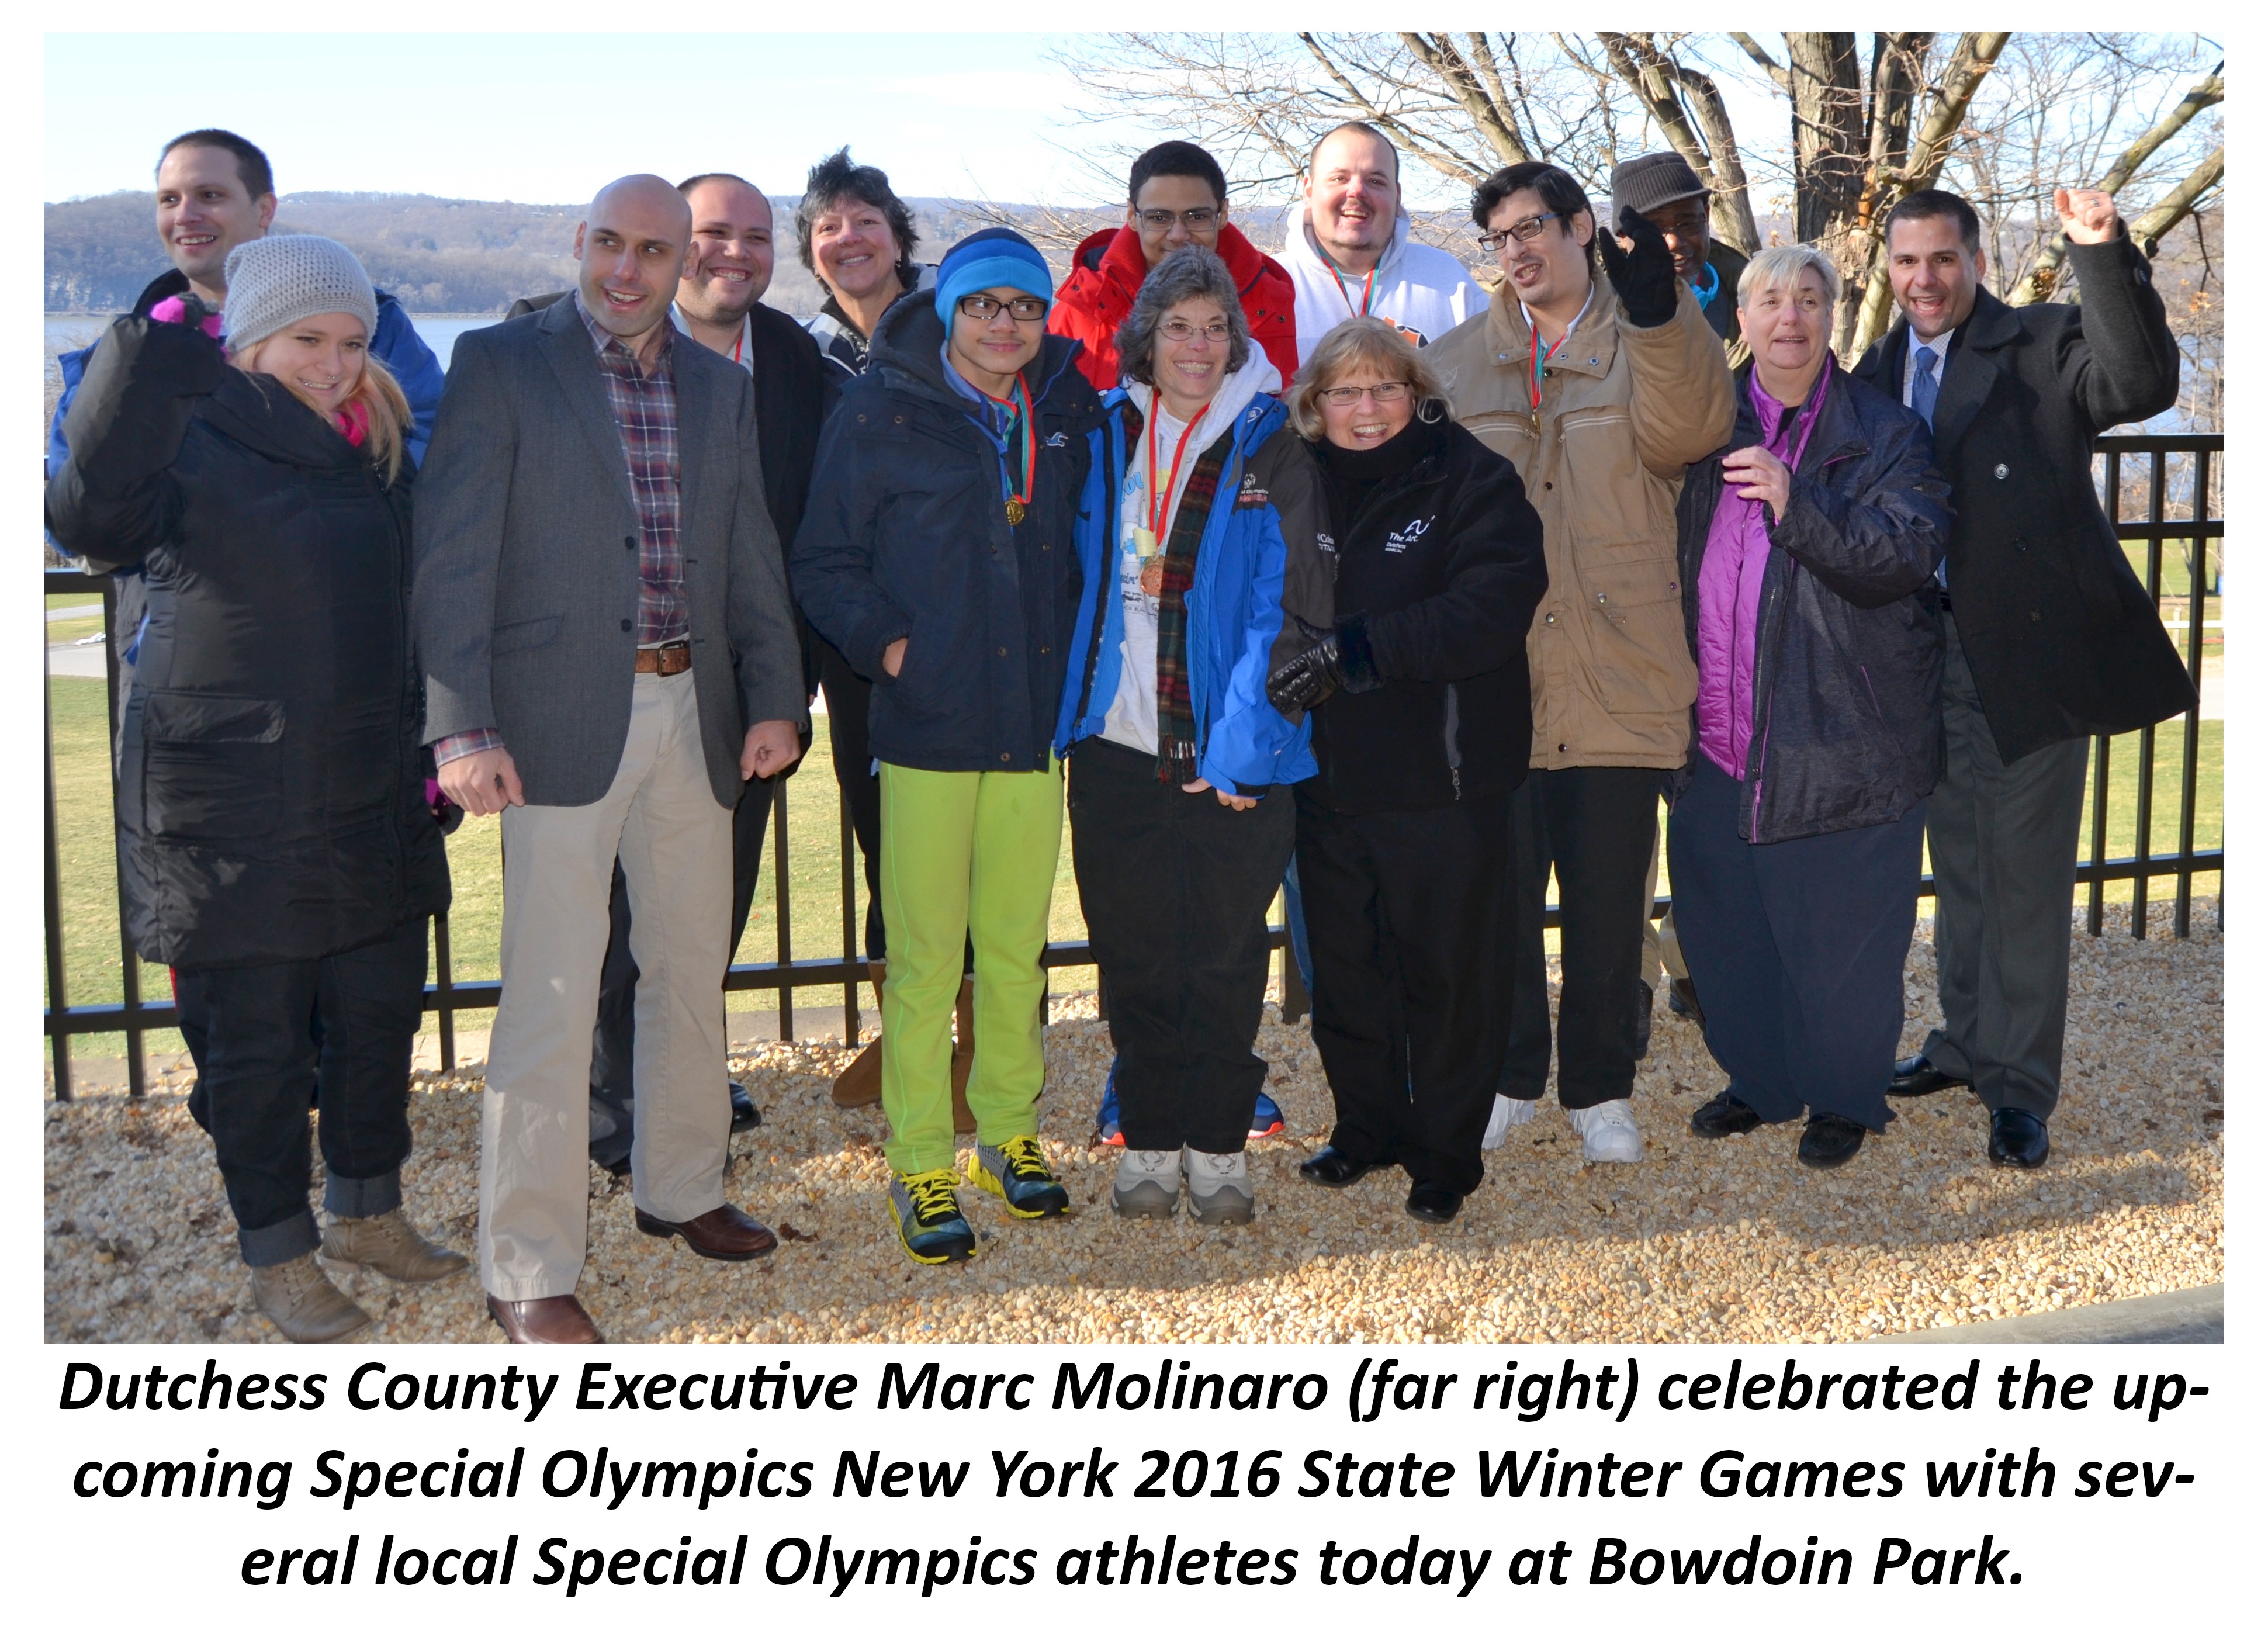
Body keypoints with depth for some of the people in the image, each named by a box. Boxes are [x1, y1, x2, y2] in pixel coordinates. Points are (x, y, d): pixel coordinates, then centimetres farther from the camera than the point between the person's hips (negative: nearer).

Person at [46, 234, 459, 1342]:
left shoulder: (376, 449, 10)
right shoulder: (196, 440, -11)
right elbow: (95, 522, -32)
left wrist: (427, 748, 20)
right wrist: (130, 397, -47)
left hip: (372, 795, 6)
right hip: (232, 807, -6)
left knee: (379, 1011, 15)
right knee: (255, 1035, 4)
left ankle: (369, 1209, 34)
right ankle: (278, 1256, 19)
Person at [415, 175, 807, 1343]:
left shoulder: (721, 388, 13)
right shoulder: (499, 363, -3)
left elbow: (751, 558, 15)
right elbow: (453, 555, -9)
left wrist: (775, 699, 5)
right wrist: (460, 726, -16)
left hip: (694, 714, 6)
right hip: (561, 720, -5)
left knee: (690, 970, 16)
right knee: (550, 997, -5)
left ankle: (681, 1188, 35)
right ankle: (528, 1269, 4)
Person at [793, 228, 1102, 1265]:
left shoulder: (1068, 412, 9)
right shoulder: (879, 415, -3)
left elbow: (1083, 547, 23)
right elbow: (822, 564, 1)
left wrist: (1076, 662, 11)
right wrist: (882, 640, -13)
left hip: (1036, 722, 4)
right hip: (928, 723, -4)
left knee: (1017, 945, 12)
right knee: (926, 956, -1)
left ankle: (1009, 1131, 27)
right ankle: (919, 1164, 10)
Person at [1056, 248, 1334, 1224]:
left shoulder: (1271, 450, -3)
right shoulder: (1106, 437, 7)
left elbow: (1289, 607, -8)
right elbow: (1081, 580, 13)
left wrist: (1244, 740, -16)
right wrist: (1069, 713, 4)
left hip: (1230, 757, -3)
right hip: (1117, 742, 3)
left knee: (1225, 952, 6)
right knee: (1136, 951, 9)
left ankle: (1219, 1143, 19)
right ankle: (1150, 1139, 22)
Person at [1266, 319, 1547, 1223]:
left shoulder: (1471, 480, -7)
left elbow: (1490, 609, -20)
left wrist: (1354, 649, -25)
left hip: (1441, 775, -4)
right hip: (1328, 769, 5)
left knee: (1446, 968, 4)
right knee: (1345, 962, 14)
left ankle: (1445, 1152, 19)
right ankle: (1368, 1125, 32)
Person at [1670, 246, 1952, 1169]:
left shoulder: (1884, 434, -2)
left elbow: (1910, 553, -15)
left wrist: (1797, 505, -26)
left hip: (1842, 741, -4)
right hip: (1720, 736, 4)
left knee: (1840, 928, 3)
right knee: (1726, 920, 13)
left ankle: (1844, 1099, 21)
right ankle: (1760, 1080, 31)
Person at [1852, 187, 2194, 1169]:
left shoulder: (2044, 348, -5)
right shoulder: (1877, 373, 10)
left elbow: (2141, 384, -24)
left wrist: (2104, 253, -33)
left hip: (2031, 654, -5)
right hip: (1930, 658, 5)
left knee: (2025, 873, -1)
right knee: (1959, 865, 18)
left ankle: (2019, 1086, 8)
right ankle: (1968, 1042, 33)